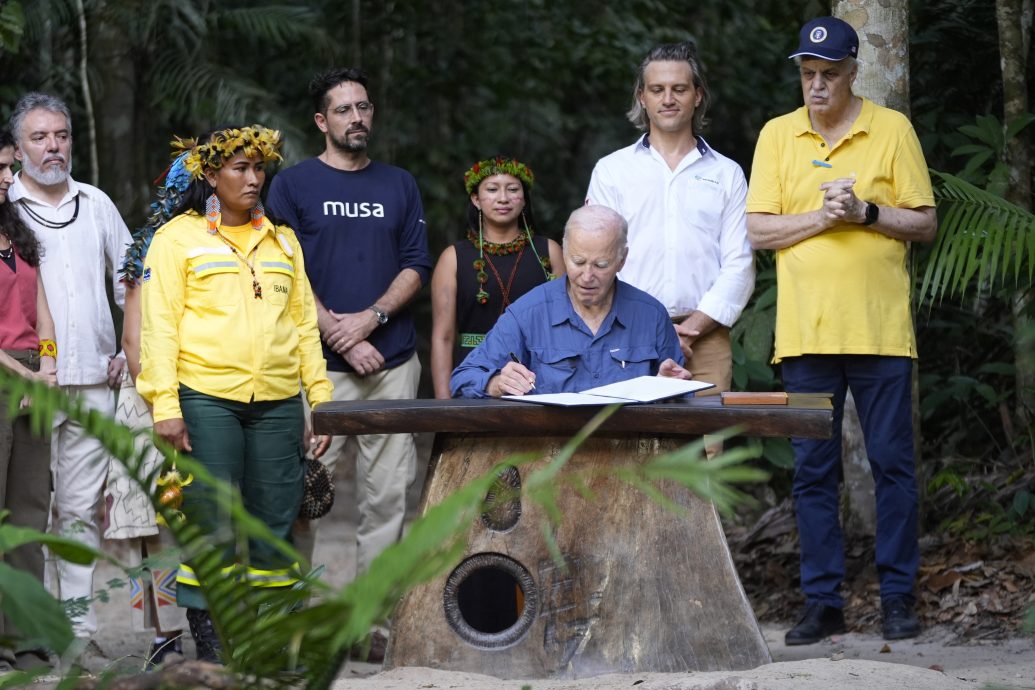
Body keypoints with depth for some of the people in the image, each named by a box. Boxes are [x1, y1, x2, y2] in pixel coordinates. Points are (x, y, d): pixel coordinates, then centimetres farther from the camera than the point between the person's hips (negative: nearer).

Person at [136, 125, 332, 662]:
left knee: (276, 524, 3)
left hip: (277, 404, 4)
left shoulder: (282, 240, 19)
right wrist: (165, 405, -10)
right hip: (206, 400, -4)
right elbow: (159, 326, -1)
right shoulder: (177, 238, 5)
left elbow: (304, 323, 19)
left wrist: (321, 399, 11)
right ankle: (209, 651, -1)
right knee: (211, 526, -6)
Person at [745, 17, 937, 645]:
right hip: (804, 330, 2)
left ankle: (898, 597, 7)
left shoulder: (892, 130, 3)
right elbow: (758, 230, 3)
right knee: (813, 471, 3)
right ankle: (823, 600, 9)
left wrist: (866, 212, -12)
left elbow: (926, 223, 3)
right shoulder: (778, 135, 8)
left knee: (893, 463, 0)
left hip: (880, 329, -2)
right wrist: (823, 216, -11)